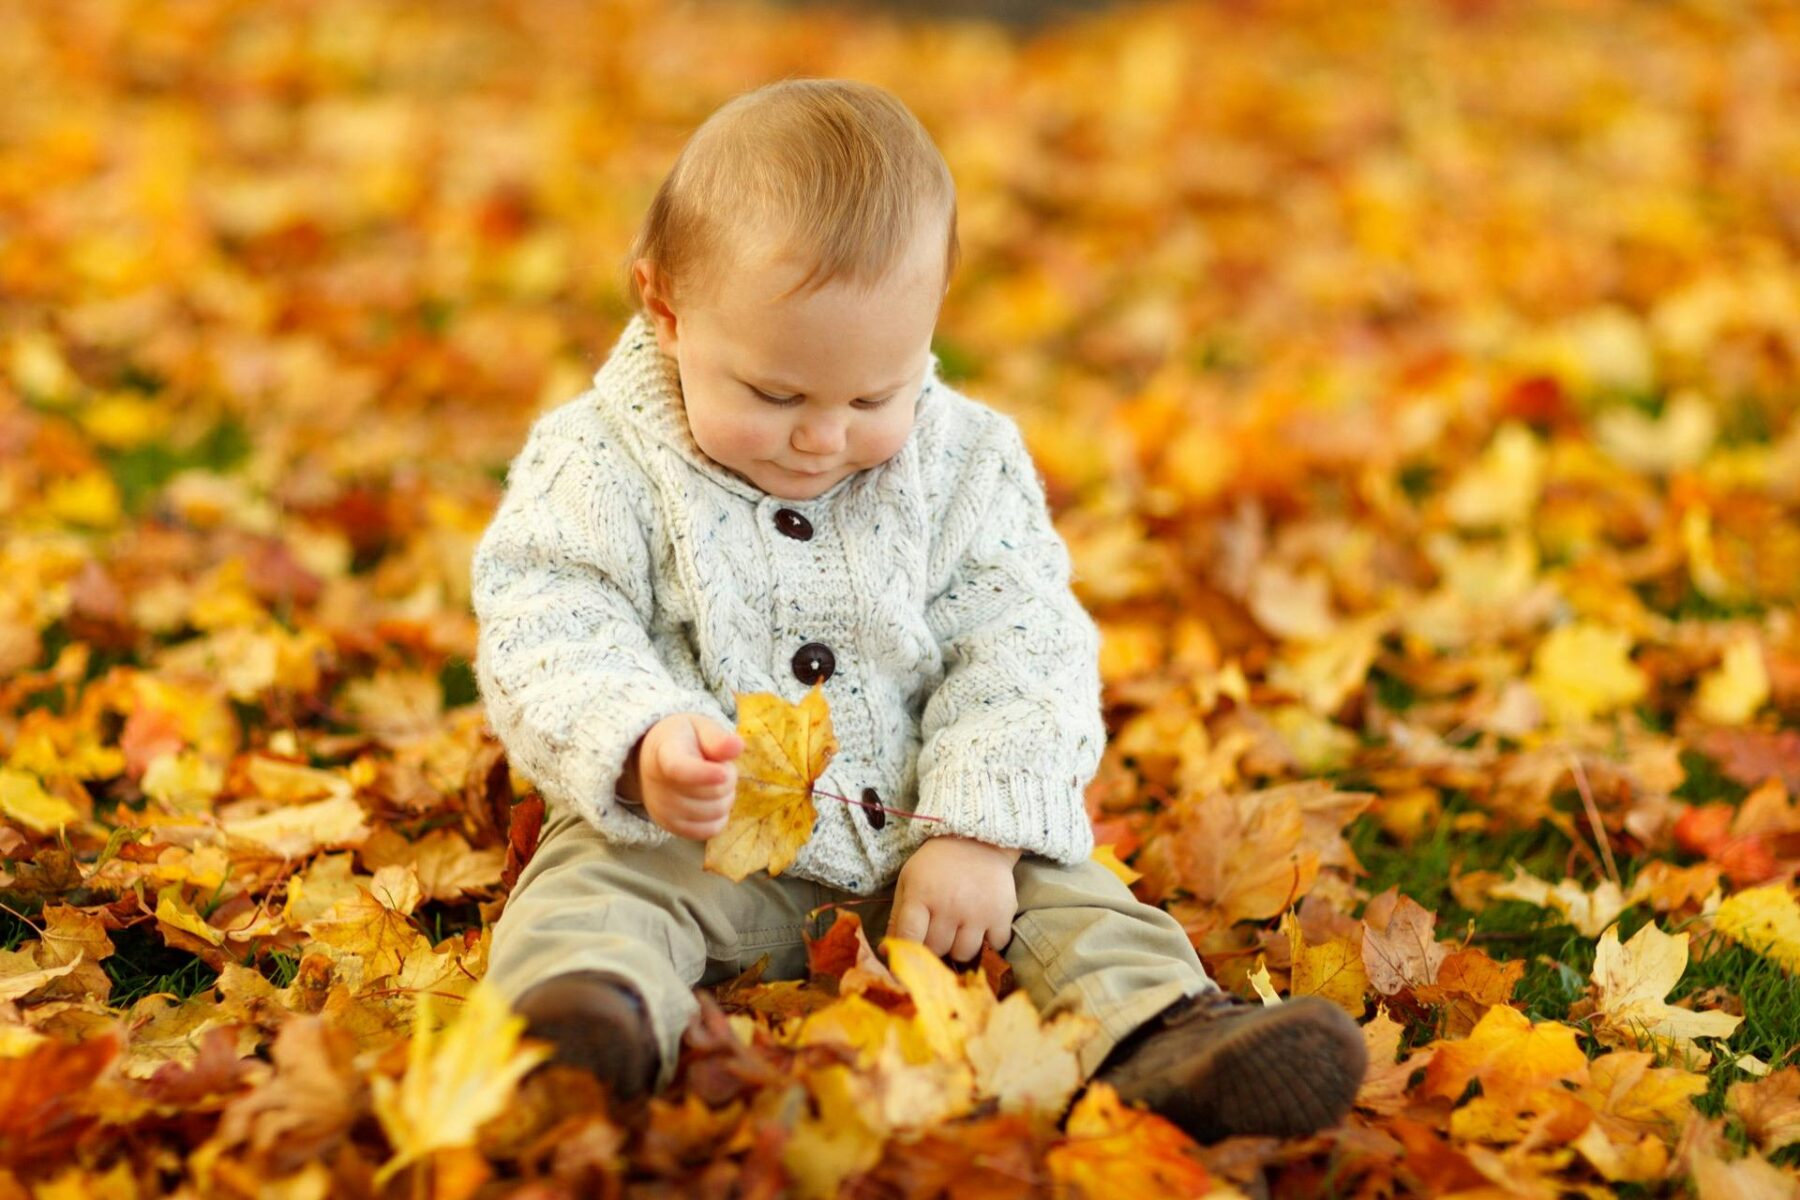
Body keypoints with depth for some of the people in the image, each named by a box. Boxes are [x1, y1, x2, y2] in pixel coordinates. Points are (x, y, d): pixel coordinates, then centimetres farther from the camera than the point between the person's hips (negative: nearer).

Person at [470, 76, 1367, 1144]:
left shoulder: (965, 461, 0)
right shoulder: (604, 462, -7)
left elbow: (1019, 653, -4)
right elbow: (544, 637, -15)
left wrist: (979, 831, -18)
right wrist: (640, 746, -36)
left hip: (920, 842, 3)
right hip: (687, 841, -2)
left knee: (1064, 893, -17)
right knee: (594, 888, -30)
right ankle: (597, 1017, -58)